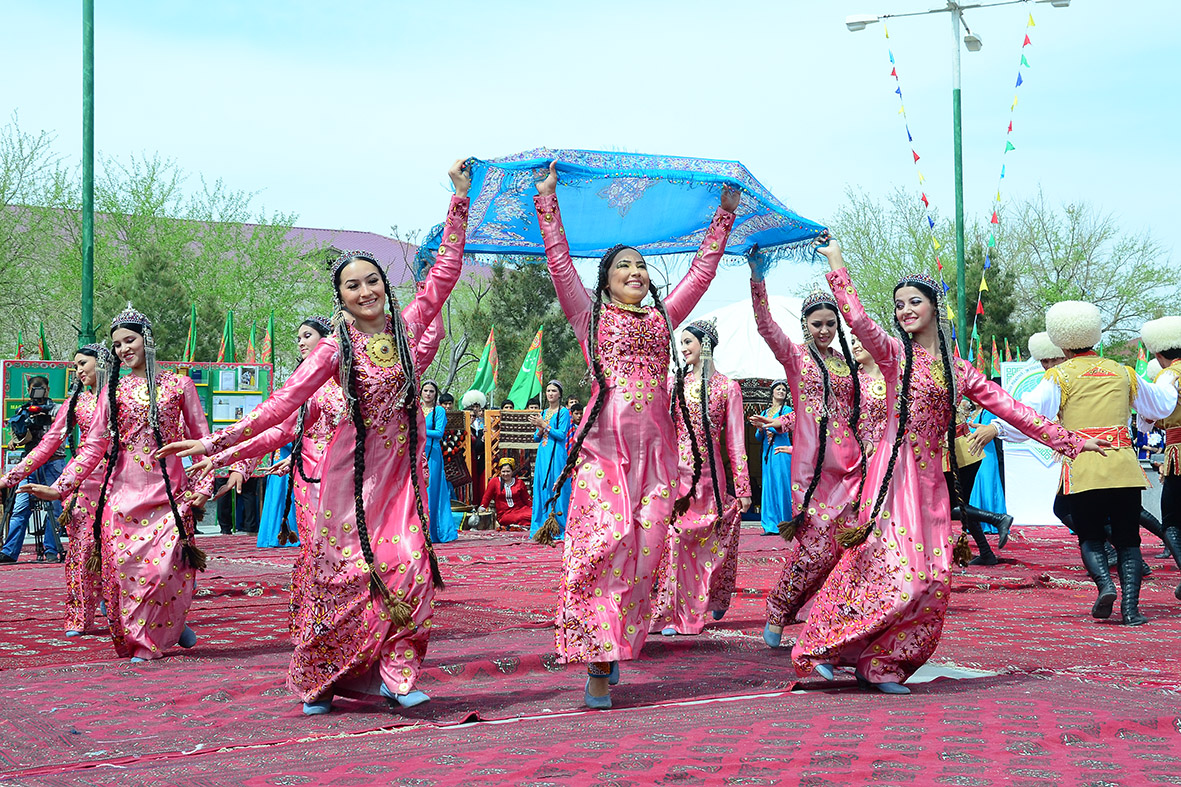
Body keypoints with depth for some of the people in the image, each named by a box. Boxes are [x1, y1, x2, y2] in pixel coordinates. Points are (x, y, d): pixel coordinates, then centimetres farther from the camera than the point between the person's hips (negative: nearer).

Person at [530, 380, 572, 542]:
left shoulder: (563, 412, -2)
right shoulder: (544, 412, 18)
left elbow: (561, 434, -12)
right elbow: (537, 438, 17)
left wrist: (544, 425, -14)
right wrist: (539, 429, -4)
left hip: (556, 455, -7)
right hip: (543, 454, 7)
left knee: (556, 491, -8)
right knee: (541, 489, 5)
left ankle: (558, 530, -6)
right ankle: (541, 528, 9)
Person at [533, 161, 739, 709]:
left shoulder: (663, 318, 21)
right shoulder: (590, 313, 11)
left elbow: (702, 270, 24)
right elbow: (560, 262, 5)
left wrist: (724, 216, 26)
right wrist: (547, 201, 4)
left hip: (654, 447, 4)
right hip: (603, 445, -4)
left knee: (644, 551, -4)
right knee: (604, 540, -16)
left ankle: (615, 648, 3)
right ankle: (598, 661, -13)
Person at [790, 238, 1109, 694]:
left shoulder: (958, 371, 16)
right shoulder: (893, 353, 3)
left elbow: (1009, 409, 17)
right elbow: (857, 319, -15)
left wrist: (1069, 440, 16)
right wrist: (836, 263, -13)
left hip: (931, 479, 5)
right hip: (895, 472, -5)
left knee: (931, 579, -4)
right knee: (897, 570, -15)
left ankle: (882, 664, 4)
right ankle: (822, 649, -3)